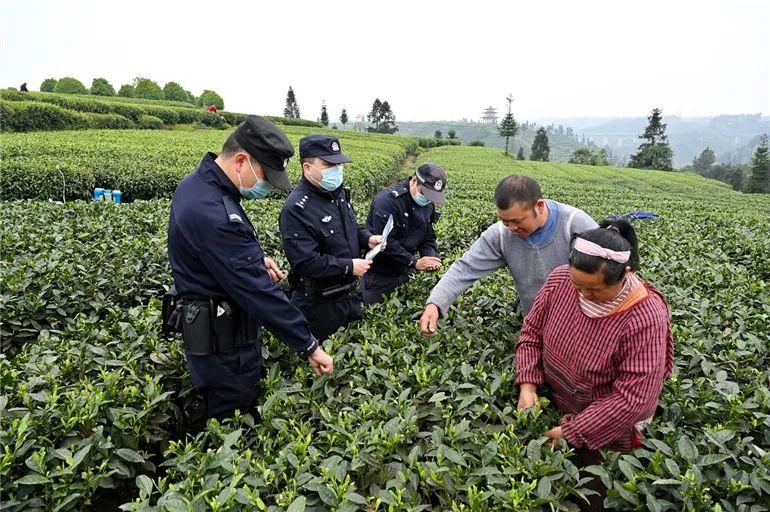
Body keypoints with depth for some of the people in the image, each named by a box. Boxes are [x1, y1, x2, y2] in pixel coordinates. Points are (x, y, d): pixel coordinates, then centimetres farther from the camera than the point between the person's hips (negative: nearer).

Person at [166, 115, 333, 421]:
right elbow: (257, 291, -30)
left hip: (215, 326, 10)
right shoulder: (213, 214, -31)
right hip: (224, 341, -10)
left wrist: (256, 258, 4)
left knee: (225, 419, 24)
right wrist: (308, 345, -23)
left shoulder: (197, 182, 2)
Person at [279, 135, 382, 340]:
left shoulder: (337, 192, 3)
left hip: (350, 295, 8)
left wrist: (367, 238, -2)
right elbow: (304, 262, -30)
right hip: (319, 305, -8)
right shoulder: (296, 209, -25)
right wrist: (349, 267, -24)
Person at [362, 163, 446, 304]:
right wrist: (414, 262, -27)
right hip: (379, 275, -7)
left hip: (405, 270, 7)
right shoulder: (388, 200, -23)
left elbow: (428, 237, 7)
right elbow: (385, 242, -28)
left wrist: (431, 258, -14)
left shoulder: (428, 204, 2)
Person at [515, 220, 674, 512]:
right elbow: (532, 332, -3)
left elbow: (633, 396, -27)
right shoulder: (560, 280, -17)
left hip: (601, 429, -4)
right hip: (550, 407, 4)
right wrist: (528, 384, -15)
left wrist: (571, 432, -22)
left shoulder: (645, 317, -30)